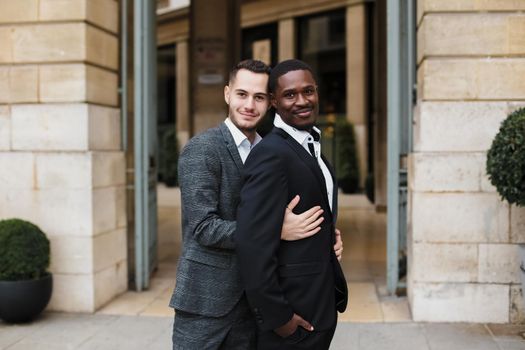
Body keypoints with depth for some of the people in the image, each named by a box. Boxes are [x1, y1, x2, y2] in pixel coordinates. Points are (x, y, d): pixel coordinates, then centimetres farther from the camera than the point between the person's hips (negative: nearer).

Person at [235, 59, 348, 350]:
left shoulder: (311, 149, 11)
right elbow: (252, 243, -25)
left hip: (321, 305, 9)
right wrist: (276, 315, -20)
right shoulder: (271, 154, -19)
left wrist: (336, 290, 11)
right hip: (294, 312, -9)